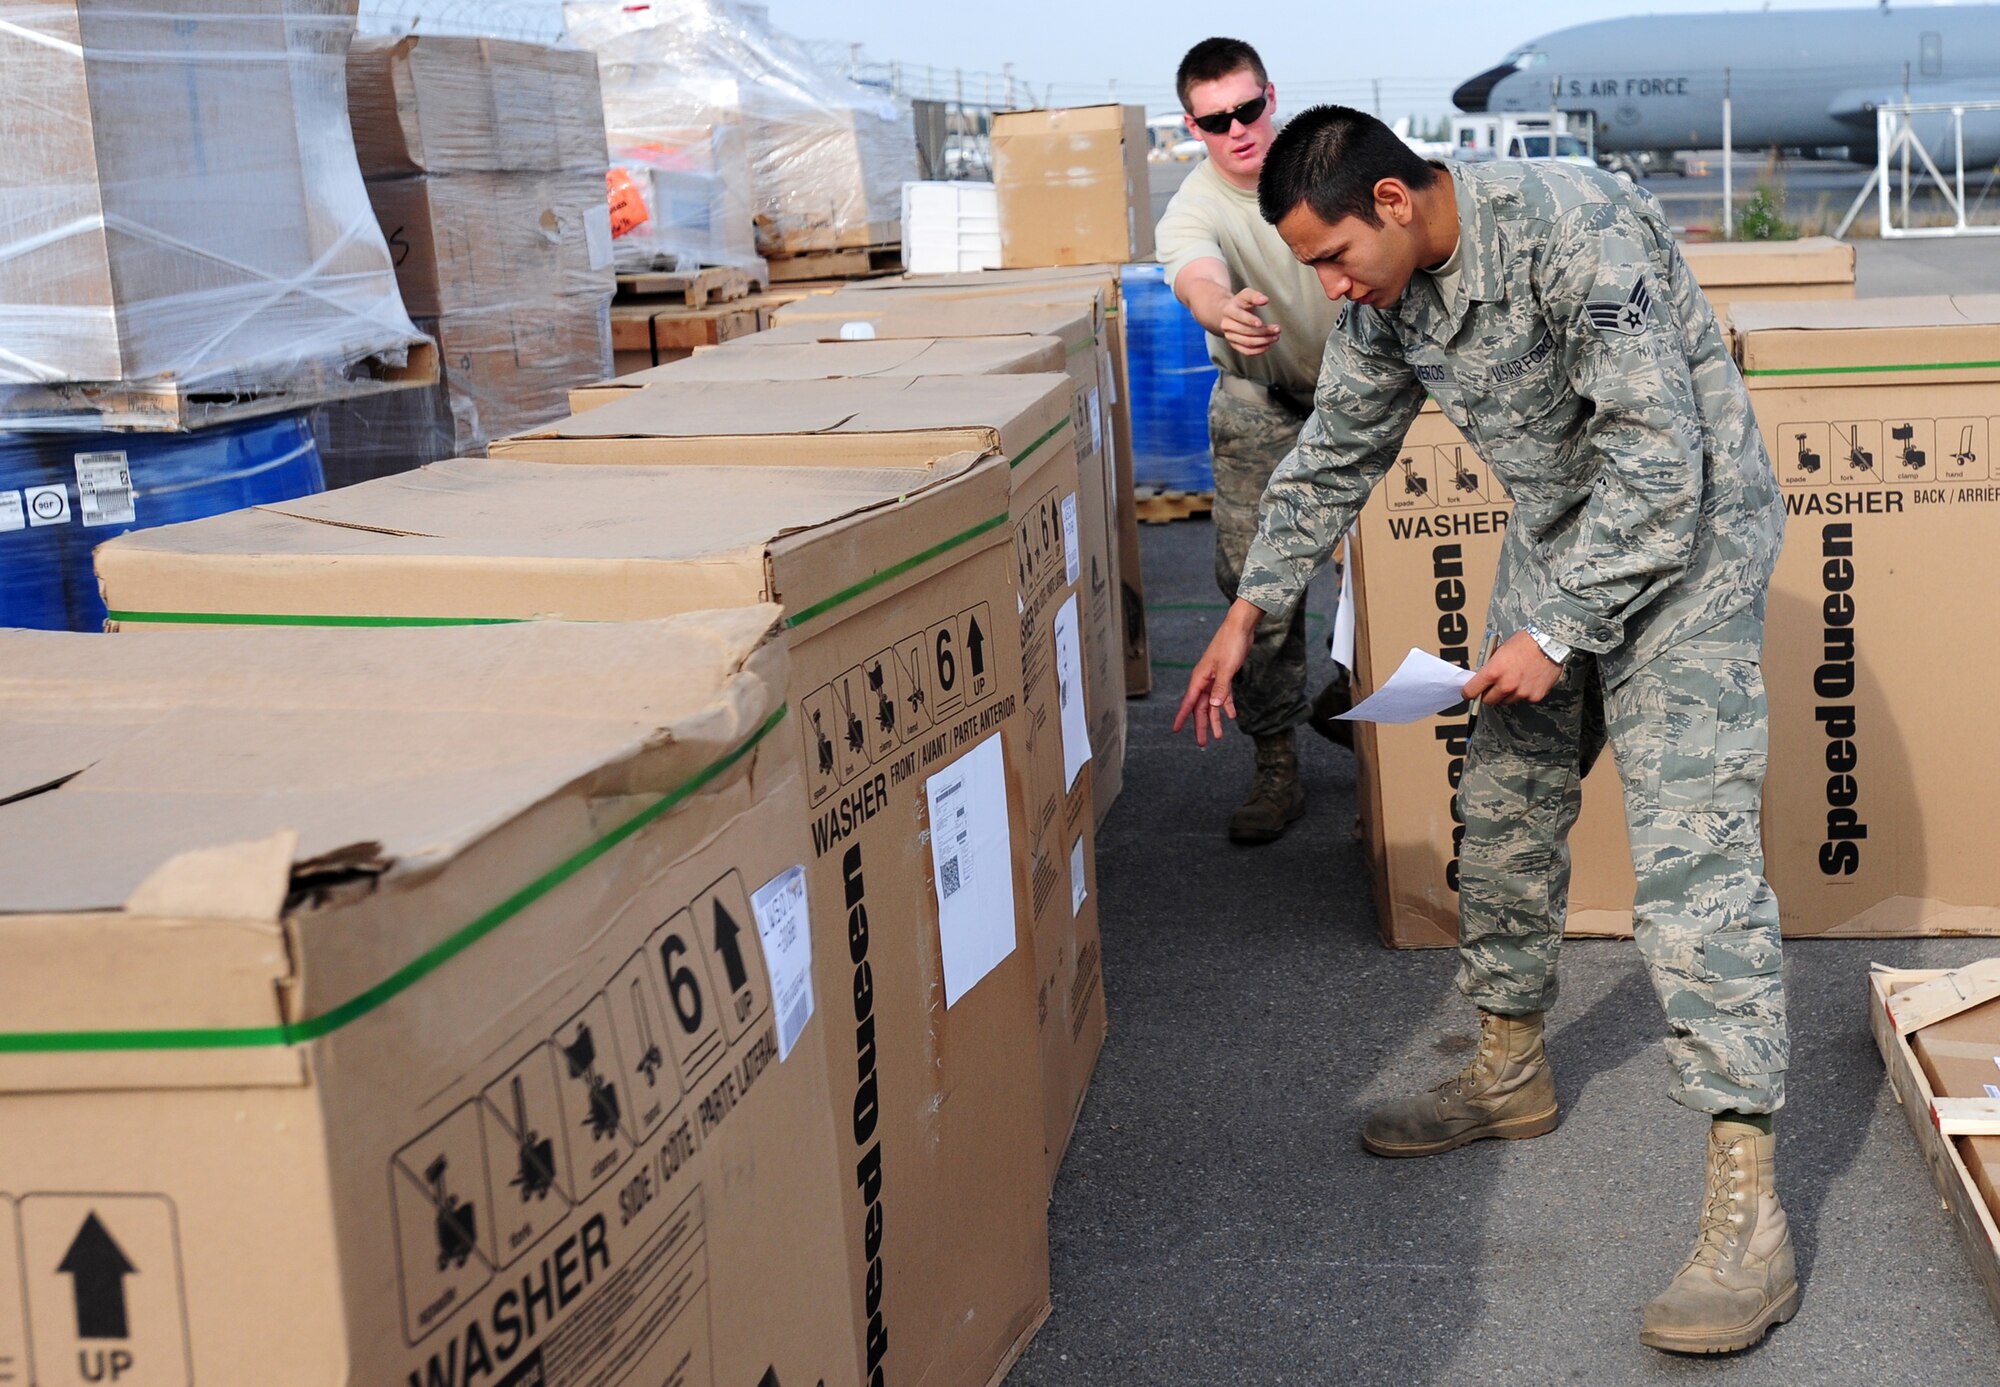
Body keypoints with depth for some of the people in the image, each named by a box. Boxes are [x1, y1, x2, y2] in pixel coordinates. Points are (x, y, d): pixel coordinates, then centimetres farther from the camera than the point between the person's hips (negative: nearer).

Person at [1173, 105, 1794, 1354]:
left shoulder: (1573, 232, -28)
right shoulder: (1388, 294, -2)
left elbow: (1657, 457, -27)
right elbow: (1335, 456, 12)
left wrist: (1557, 631, -24)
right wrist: (1253, 610, 8)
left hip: (1686, 543, -8)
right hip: (1559, 548, 8)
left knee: (1691, 853, -15)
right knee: (1505, 813, 14)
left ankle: (1748, 1213, -15)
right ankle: (1512, 1075, 35)